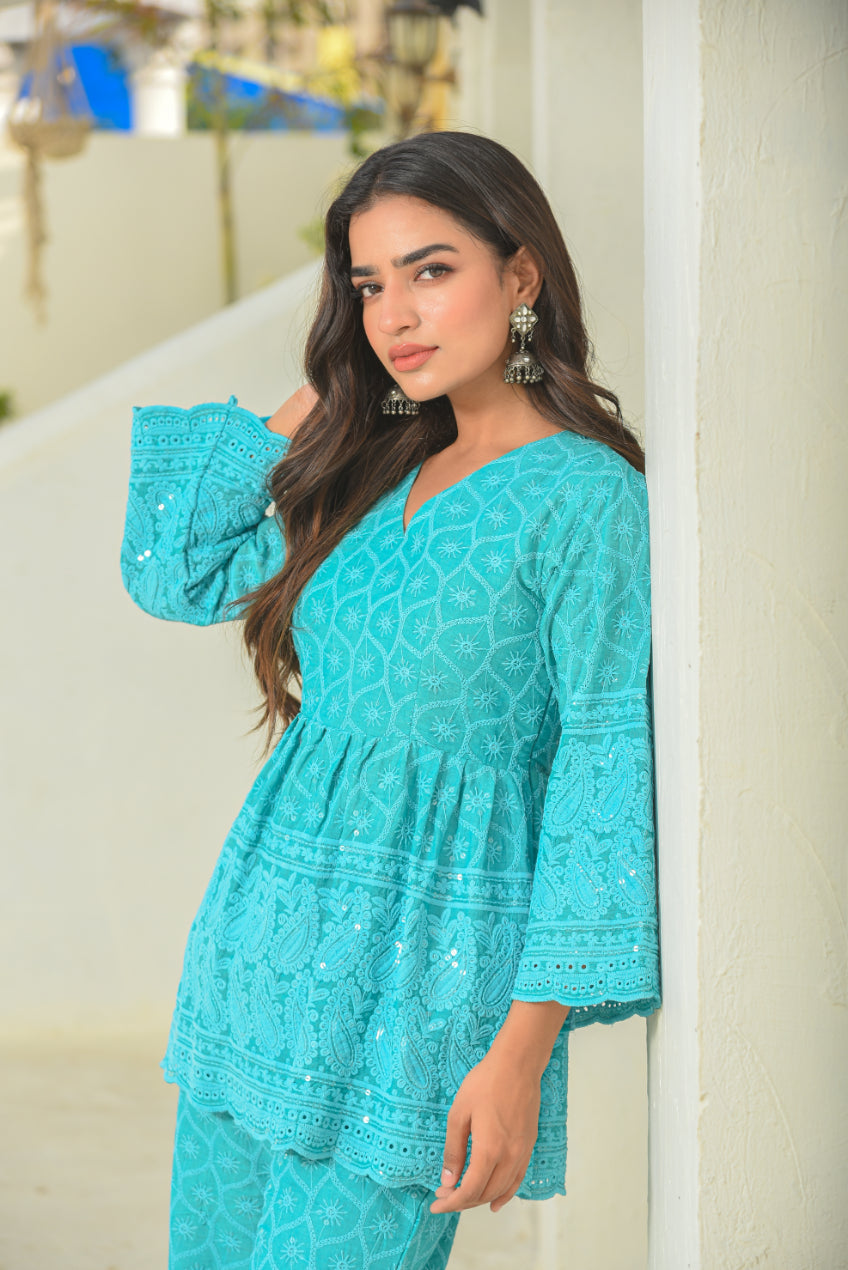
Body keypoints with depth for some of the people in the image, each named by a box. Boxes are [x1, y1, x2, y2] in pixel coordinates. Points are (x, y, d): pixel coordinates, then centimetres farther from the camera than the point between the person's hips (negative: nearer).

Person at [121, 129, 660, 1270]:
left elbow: (604, 780, -13)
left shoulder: (587, 498, -11)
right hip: (273, 940, 7)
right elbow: (171, 574, 14)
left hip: (424, 970, -7)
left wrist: (523, 1051, -17)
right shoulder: (377, 472, 10)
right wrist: (308, 402, 8)